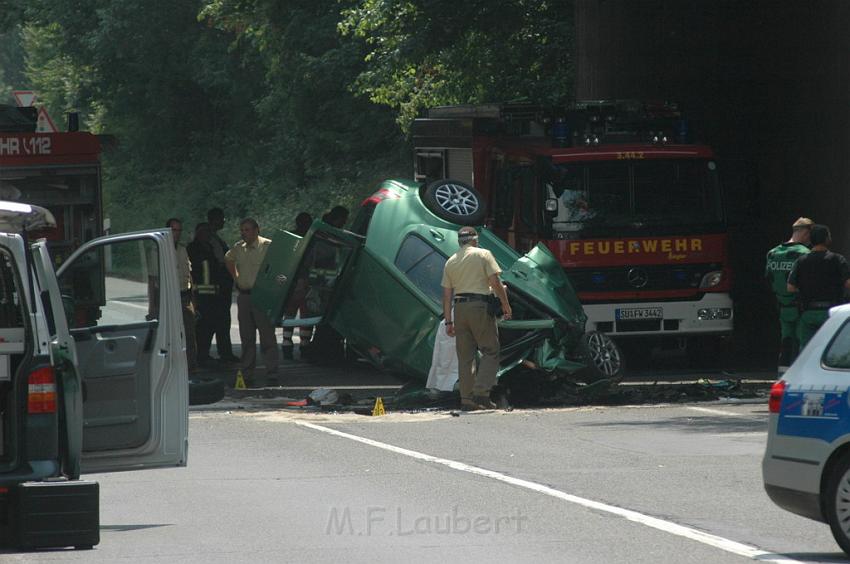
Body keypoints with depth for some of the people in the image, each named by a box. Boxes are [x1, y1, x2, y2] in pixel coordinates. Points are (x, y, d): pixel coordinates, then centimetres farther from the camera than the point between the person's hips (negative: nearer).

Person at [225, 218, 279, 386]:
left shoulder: (268, 246, -8)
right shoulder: (238, 248, 11)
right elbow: (228, 259, 31)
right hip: (243, 295, 6)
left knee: (267, 337, -6)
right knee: (246, 339, 9)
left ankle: (272, 375, -5)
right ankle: (246, 375, 14)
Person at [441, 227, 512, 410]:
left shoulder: (450, 262, 14)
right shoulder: (483, 255, 0)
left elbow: (446, 295, 11)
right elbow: (495, 283, -9)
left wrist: (448, 321, 13)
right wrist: (505, 305, 0)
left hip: (460, 308, 5)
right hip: (480, 306, -5)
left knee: (465, 356, 8)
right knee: (490, 351, 0)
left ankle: (467, 398, 6)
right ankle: (482, 392, -14)